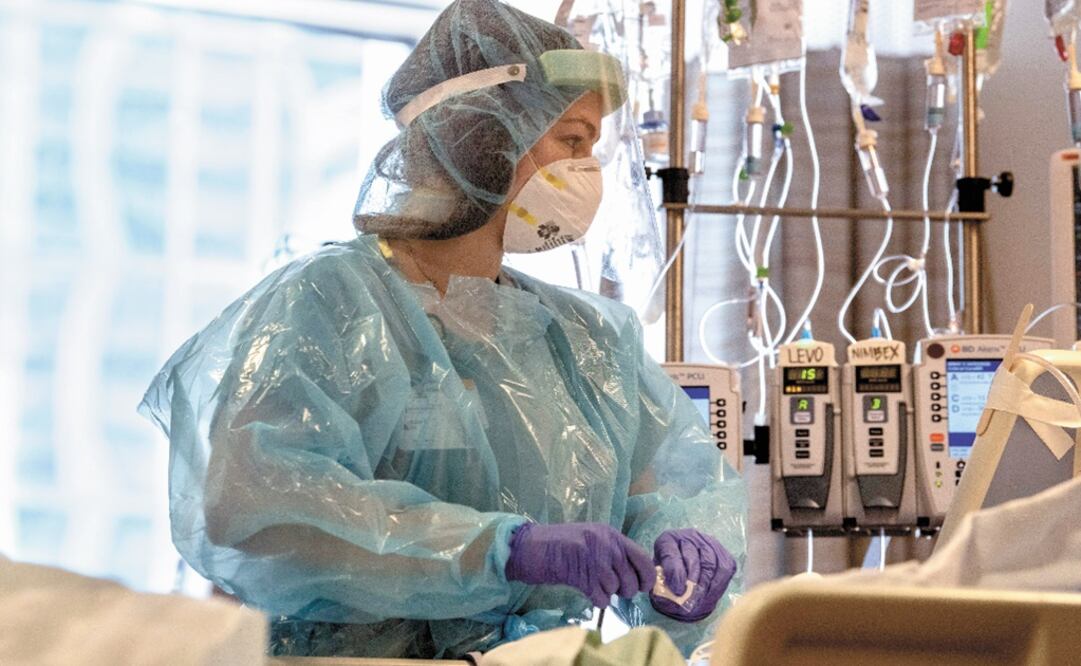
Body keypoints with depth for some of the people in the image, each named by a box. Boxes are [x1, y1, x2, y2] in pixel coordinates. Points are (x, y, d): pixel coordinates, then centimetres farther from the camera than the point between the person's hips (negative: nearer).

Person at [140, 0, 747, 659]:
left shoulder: (592, 337, 18)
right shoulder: (322, 304, -4)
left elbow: (691, 481, 17)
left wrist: (684, 547, -8)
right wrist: (507, 547, -25)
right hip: (361, 657, -5)